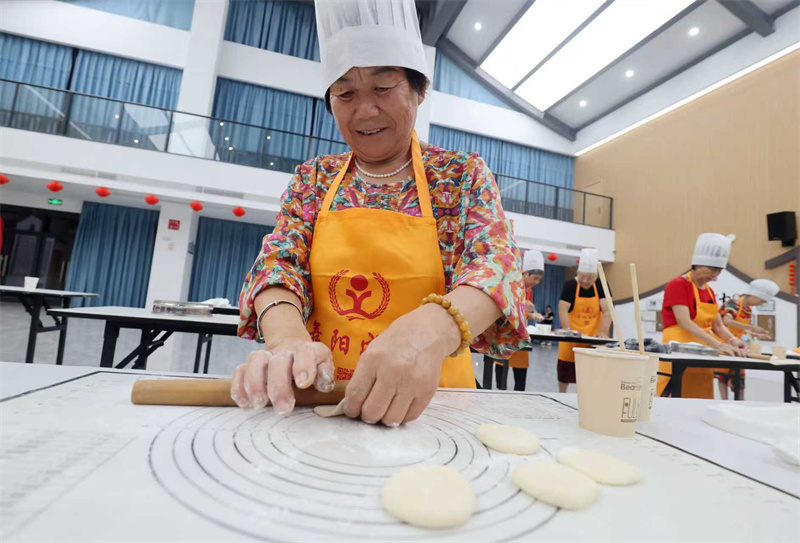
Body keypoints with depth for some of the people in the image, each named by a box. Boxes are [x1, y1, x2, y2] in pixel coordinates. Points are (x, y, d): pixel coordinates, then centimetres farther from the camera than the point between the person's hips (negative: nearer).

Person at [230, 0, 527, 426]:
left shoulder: (462, 175, 0)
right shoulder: (313, 179, 7)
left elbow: (496, 261, -12)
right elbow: (279, 261, -2)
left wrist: (433, 326, -34)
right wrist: (287, 338, -25)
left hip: (428, 398, -1)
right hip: (318, 396, 2)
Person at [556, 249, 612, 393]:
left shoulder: (601, 285, -2)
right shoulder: (570, 285, -7)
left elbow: (607, 310, -10)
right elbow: (563, 308, -18)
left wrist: (603, 331, -25)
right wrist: (566, 329, -33)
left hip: (593, 337, 1)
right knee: (565, 368, 7)